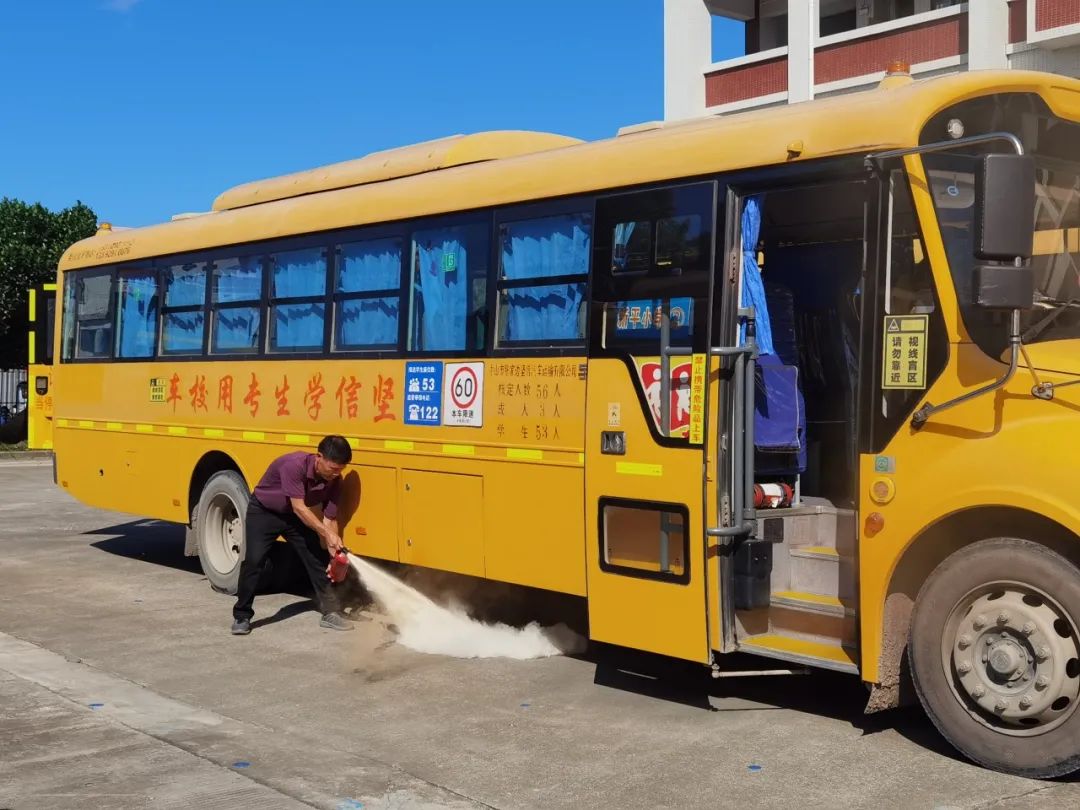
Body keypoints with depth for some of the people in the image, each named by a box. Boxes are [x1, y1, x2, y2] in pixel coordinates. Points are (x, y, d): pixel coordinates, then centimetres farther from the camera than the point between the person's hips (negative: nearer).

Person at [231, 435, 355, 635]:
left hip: (293, 516, 5)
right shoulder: (294, 465, -36)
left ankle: (331, 611, 7)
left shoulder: (333, 481, -17)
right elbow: (299, 507, -35)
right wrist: (326, 533, -37)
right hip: (263, 512, -5)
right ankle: (241, 616, -1)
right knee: (253, 560, -16)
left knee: (318, 558, -3)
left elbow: (329, 519, -11)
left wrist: (334, 553, -19)